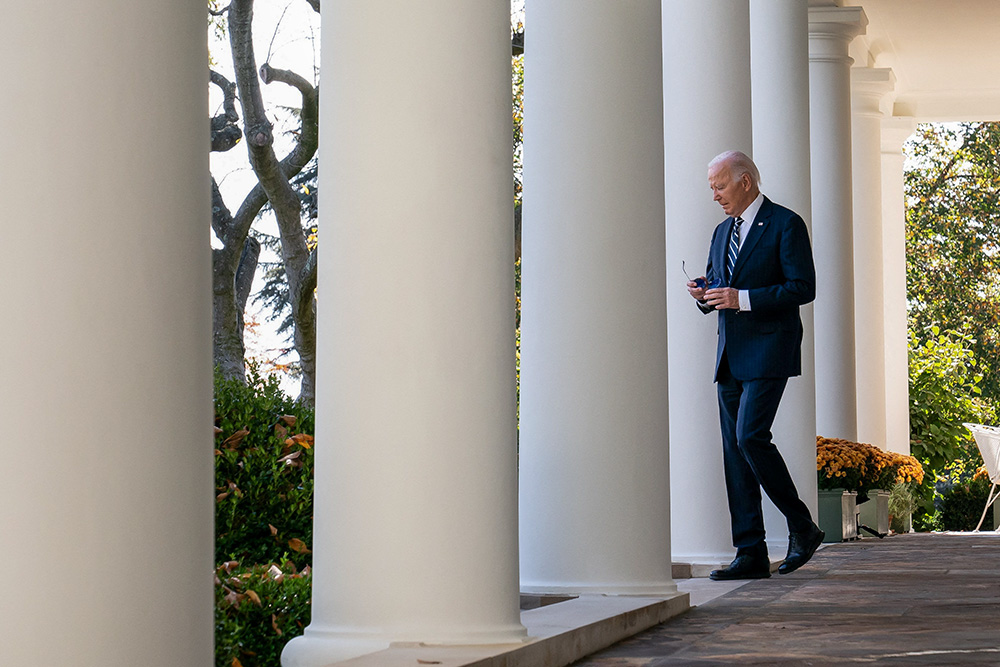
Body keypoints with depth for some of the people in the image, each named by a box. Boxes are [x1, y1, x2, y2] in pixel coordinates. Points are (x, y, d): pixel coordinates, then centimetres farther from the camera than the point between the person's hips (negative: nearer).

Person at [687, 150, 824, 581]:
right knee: (734, 448, 2)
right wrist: (703, 295, 0)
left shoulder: (785, 225, -5)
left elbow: (803, 287, -12)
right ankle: (751, 556, 3)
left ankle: (802, 526, -1)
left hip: (768, 351, -8)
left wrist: (742, 298, -19)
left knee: (750, 437, -18)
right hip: (731, 354, 8)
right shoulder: (723, 232, 19)